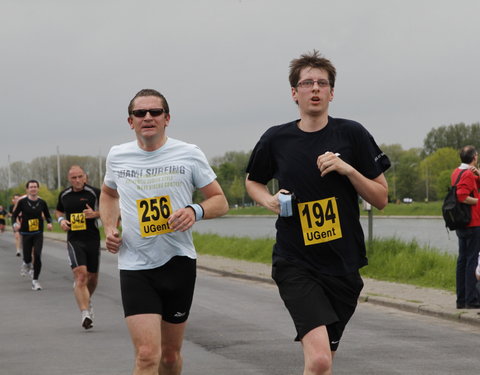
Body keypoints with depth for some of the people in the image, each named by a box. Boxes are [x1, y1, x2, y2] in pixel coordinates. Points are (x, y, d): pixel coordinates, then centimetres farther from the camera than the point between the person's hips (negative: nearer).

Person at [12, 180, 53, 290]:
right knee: (27, 257, 4)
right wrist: (15, 224, -19)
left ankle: (35, 280, -3)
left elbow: (48, 216, 11)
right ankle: (26, 264, 44)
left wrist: (49, 223, -9)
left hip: (38, 234, 1)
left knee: (37, 255, -14)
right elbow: (14, 215, 0)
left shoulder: (42, 202, 0)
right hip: (26, 233, -1)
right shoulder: (22, 201, -5)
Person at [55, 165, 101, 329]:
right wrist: (61, 220, 4)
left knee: (92, 277, 13)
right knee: (80, 274, -18)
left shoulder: (94, 192, -3)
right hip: (74, 240, 0)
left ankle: (87, 301, 45)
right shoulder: (64, 195, 7)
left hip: (93, 239, 0)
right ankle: (85, 313, -24)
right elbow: (59, 211, 25)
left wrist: (95, 214, -17)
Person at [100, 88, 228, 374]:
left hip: (179, 262, 1)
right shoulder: (117, 156, 4)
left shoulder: (189, 155, -2)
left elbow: (220, 201, 3)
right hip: (135, 267, -1)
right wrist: (109, 228, 7)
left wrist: (195, 211, -18)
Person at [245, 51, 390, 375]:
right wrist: (269, 200, -2)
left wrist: (347, 169, -14)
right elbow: (253, 181, 20)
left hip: (343, 264, 2)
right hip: (295, 264, -2)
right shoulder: (276, 139, 0)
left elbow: (381, 199, 2)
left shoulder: (352, 134, -1)